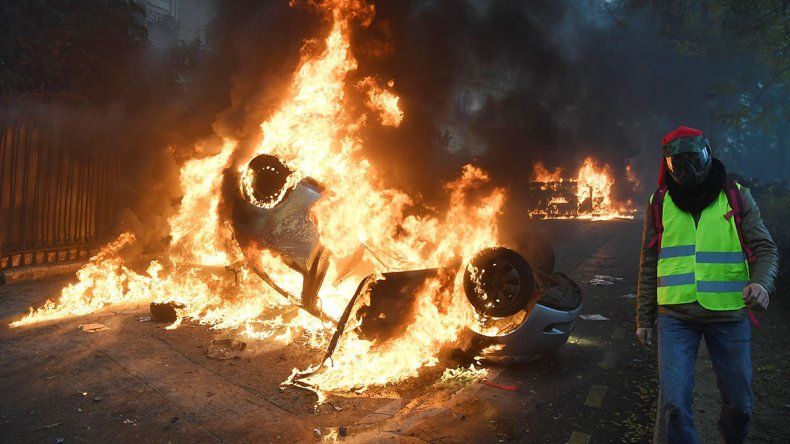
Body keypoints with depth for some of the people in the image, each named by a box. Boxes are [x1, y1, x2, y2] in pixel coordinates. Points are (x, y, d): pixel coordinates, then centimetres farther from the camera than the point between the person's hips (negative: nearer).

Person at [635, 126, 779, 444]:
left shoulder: (736, 196, 4)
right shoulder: (659, 202, 5)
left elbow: (764, 248, 1)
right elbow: (649, 265, 9)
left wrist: (761, 282, -22)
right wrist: (644, 318, 8)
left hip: (729, 313, 1)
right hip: (675, 316, 0)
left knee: (739, 401, 14)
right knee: (673, 403, -9)